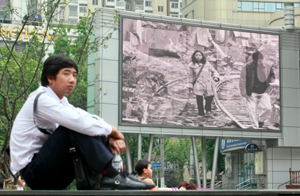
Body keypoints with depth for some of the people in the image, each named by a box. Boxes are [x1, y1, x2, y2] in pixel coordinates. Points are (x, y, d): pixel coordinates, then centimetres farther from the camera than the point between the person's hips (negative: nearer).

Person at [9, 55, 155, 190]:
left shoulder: (60, 101, 13)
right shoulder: (42, 100, -17)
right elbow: (82, 122, -27)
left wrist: (110, 138, -11)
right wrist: (112, 131, -13)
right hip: (33, 172, -9)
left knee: (95, 134, 2)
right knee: (75, 126, -26)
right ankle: (111, 176, -26)